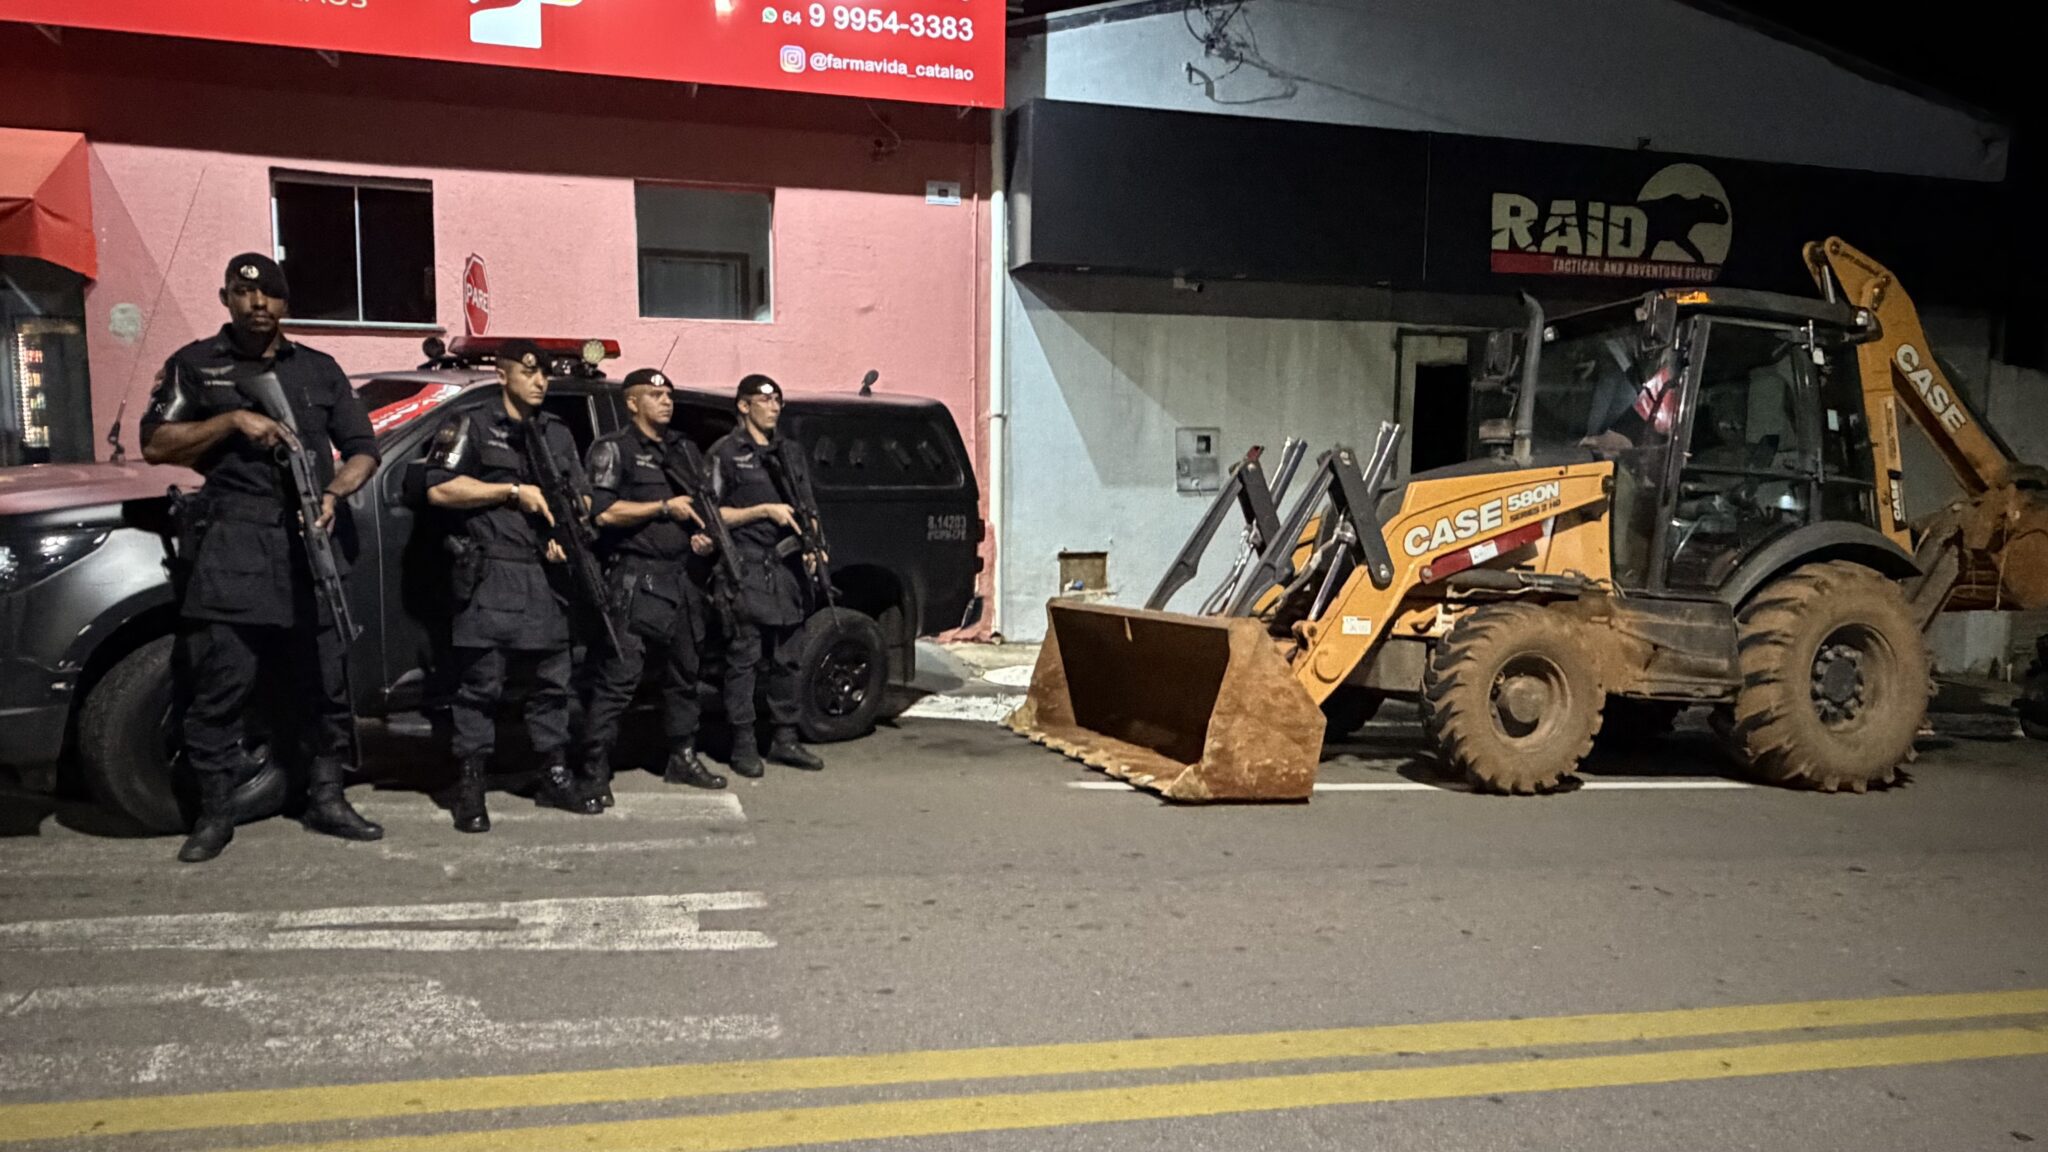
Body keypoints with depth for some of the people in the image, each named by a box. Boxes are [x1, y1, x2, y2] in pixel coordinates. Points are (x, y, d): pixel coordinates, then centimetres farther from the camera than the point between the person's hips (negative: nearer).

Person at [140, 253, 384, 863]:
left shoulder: (320, 370, 18)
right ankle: (215, 814, 6)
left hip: (310, 539, 2)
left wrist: (334, 494, -5)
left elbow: (362, 448, 15)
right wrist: (232, 421, -8)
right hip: (229, 543, -2)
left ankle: (326, 800, 15)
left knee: (325, 679, 4)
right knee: (220, 682, -3)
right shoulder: (195, 365, 12)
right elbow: (155, 444, 5)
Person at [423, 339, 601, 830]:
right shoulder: (472, 427, 4)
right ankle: (470, 787, 1)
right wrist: (515, 490, -9)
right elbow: (439, 489, -7)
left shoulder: (558, 434, 20)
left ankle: (555, 776, 18)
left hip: (547, 577, 5)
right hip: (491, 575, -5)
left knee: (552, 680, 9)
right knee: (480, 684, -5)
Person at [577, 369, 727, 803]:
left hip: (684, 579, 7)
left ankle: (683, 757, 26)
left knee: (683, 673, 14)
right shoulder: (613, 450, -1)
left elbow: (705, 504, 29)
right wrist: (665, 507, -11)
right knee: (617, 677, -10)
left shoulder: (686, 451, 20)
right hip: (635, 581, -7)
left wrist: (705, 535, 7)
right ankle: (595, 771, -5)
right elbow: (602, 511, -13)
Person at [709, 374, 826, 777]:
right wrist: (765, 510, -12)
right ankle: (743, 744, 1)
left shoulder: (787, 453, 20)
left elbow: (805, 508, 25)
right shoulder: (726, 453, 0)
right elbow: (713, 514, -5)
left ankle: (785, 739, 17)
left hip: (787, 566, 6)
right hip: (747, 569, -6)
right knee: (744, 658, -5)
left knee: (788, 659, 9)